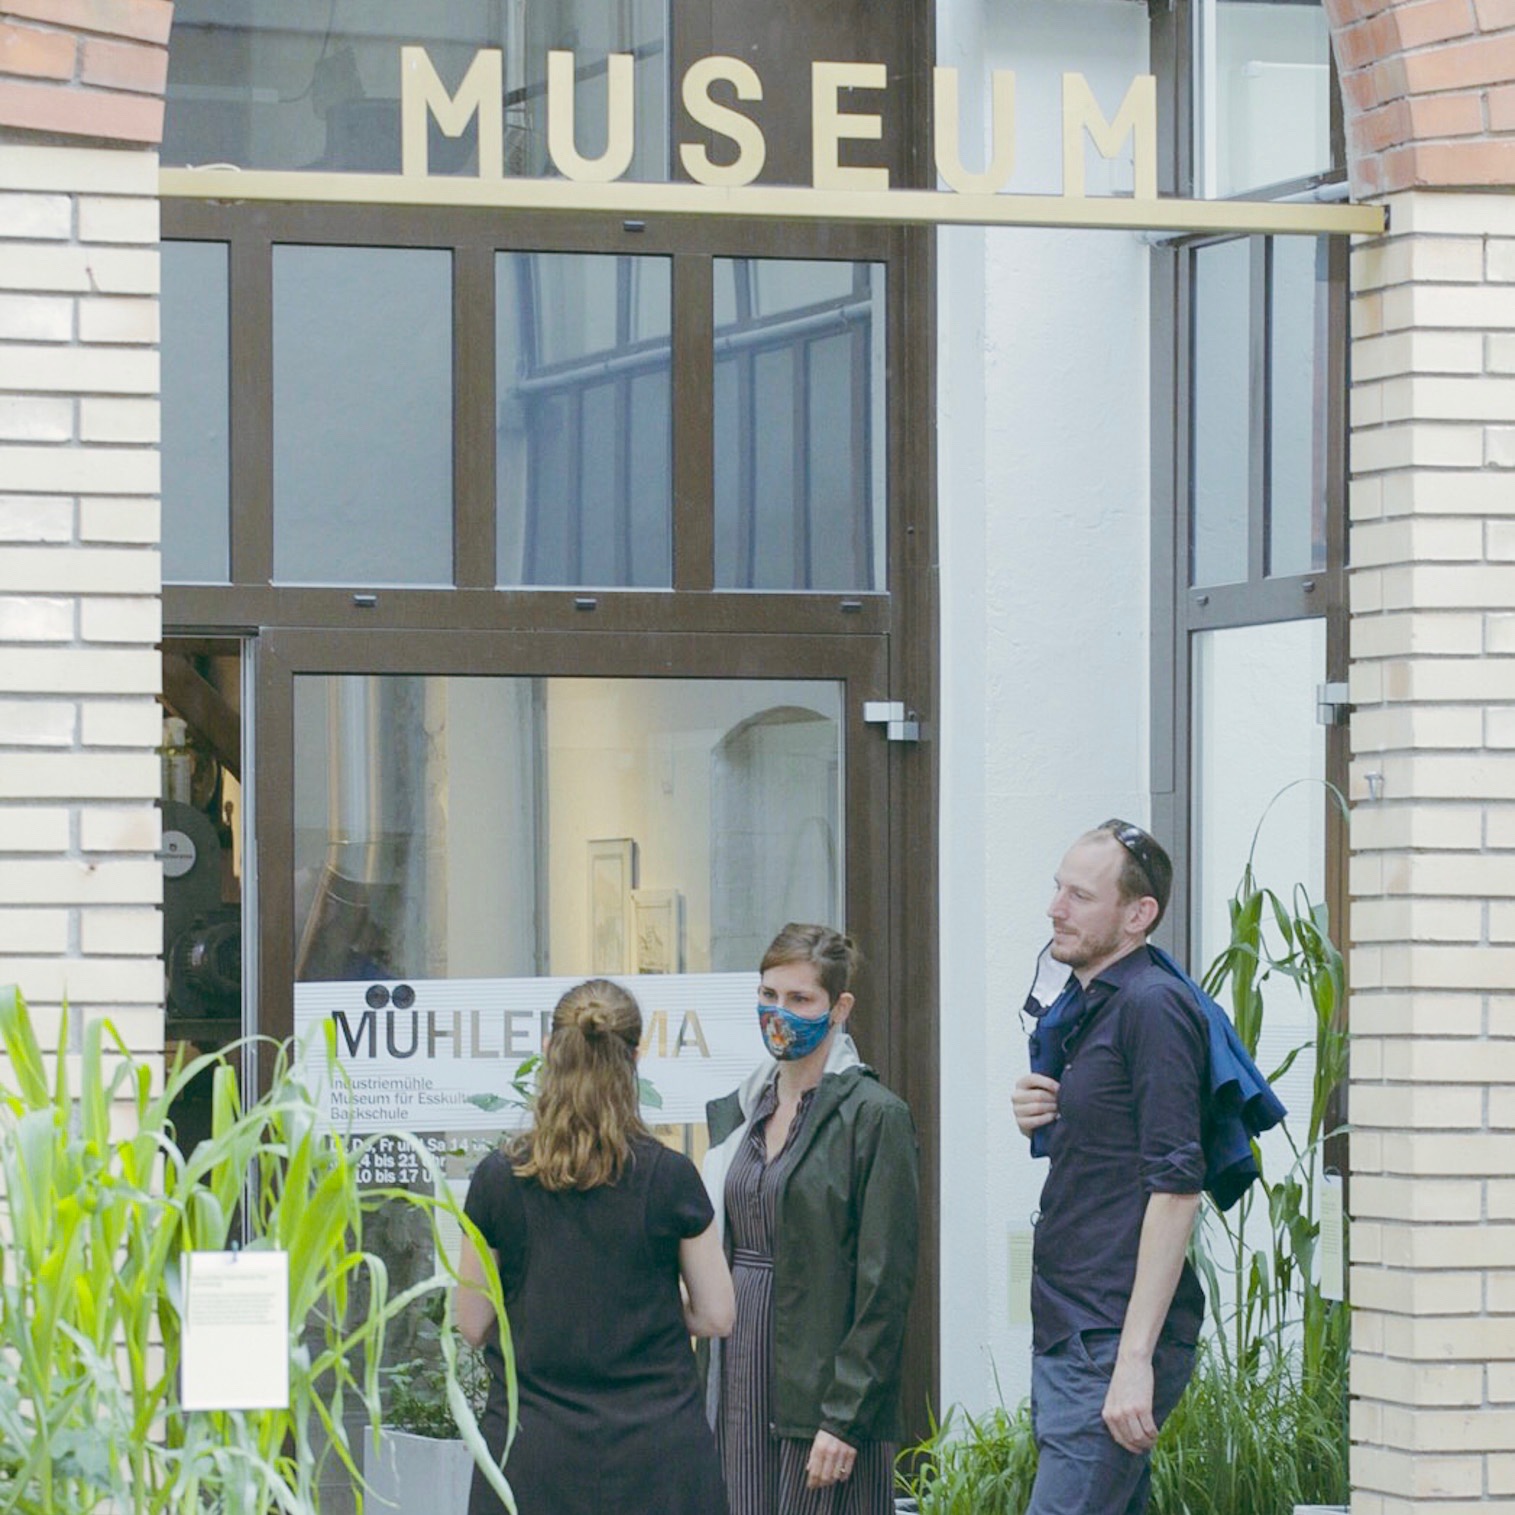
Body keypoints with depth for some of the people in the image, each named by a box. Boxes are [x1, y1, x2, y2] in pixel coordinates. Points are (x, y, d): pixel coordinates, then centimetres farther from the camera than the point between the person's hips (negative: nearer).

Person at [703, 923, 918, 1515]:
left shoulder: (873, 1115, -7)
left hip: (821, 1388, -6)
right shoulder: (736, 1113, 14)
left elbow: (884, 1285, -11)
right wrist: (704, 1393, 12)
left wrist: (845, 1417, -15)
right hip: (740, 1385, 6)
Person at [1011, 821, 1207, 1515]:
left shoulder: (1152, 1006, -13)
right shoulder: (1081, 1007, 18)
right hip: (1066, 1333, 10)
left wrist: (1134, 1359, -23)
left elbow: (1176, 1186, -19)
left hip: (1115, 1343, -10)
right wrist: (1035, 1123, 6)